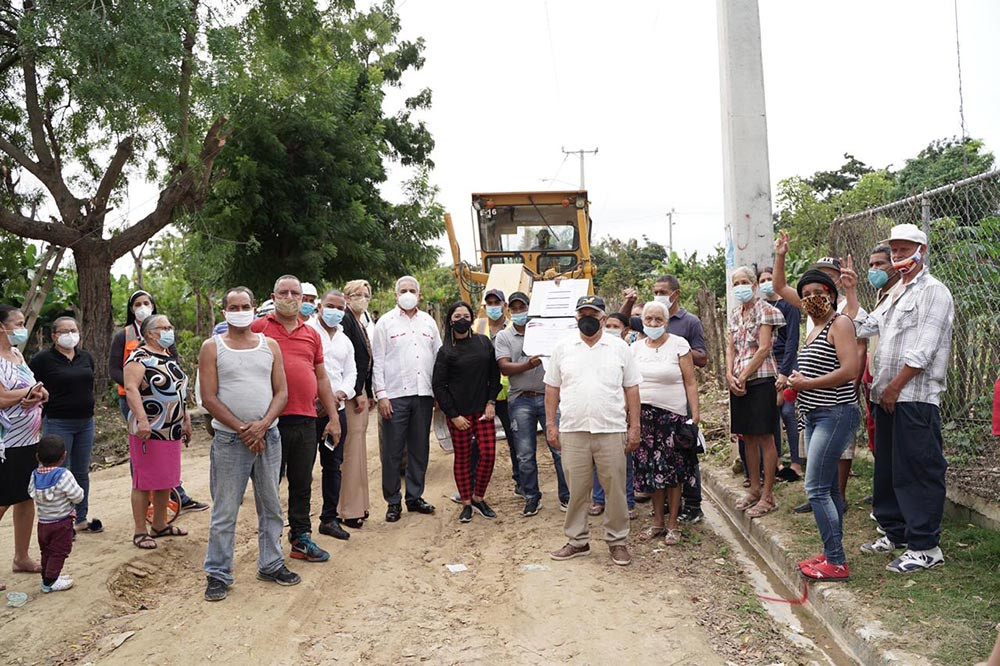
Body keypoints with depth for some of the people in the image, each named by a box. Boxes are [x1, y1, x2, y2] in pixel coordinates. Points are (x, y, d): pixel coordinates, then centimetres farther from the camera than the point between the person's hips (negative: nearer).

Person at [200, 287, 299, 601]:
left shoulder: (270, 345, 7)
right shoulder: (212, 347, -1)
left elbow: (281, 392, 3)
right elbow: (209, 398, -7)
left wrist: (262, 425, -13)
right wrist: (242, 429, -13)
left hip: (268, 437, 3)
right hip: (229, 440, -3)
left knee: (271, 506, 13)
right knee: (224, 512, 3)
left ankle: (271, 564, 27)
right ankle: (218, 573, 15)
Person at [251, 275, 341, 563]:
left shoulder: (312, 334, 14)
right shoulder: (258, 328, 0)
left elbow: (321, 378, 18)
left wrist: (333, 417, 16)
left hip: (306, 420, 4)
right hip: (271, 420, -4)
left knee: (302, 484, 12)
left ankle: (301, 537, 23)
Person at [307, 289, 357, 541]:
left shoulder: (344, 340, 18)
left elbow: (350, 373, 17)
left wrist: (342, 393, -4)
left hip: (337, 408, 6)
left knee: (333, 465, 11)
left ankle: (329, 518, 21)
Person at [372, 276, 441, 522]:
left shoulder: (428, 322, 13)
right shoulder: (386, 322, 2)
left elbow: (438, 357, 14)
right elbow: (378, 361, -2)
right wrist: (381, 395, -9)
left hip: (423, 394, 4)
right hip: (395, 395, -4)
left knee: (420, 449, 10)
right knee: (393, 451, 0)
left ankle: (415, 497, 22)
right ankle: (393, 502, 11)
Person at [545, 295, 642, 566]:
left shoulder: (619, 348, 5)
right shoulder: (562, 348, 7)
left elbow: (631, 389, 6)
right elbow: (552, 388, 9)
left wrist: (634, 426, 2)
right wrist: (550, 424, 3)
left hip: (611, 431, 0)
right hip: (572, 431, 1)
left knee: (615, 488, 5)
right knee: (576, 490, 7)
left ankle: (617, 541, 19)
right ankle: (577, 541, 21)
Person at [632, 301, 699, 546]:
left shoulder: (679, 345, -2)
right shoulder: (636, 348, 10)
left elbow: (690, 382, -3)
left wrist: (695, 413, -9)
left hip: (672, 414, -4)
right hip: (644, 415, 4)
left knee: (672, 469, 0)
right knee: (650, 468, 7)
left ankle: (673, 524, 11)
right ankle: (657, 522, 19)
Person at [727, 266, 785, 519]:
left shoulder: (764, 310, -6)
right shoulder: (734, 315, 15)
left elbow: (764, 349, -13)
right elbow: (731, 348, 12)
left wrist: (743, 377, -13)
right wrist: (730, 376, -4)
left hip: (760, 379, -7)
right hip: (738, 382, 7)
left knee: (765, 437, -3)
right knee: (747, 437, 12)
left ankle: (767, 496, 2)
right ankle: (755, 489, 22)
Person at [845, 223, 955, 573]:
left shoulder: (933, 291, -8)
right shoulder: (896, 292, 20)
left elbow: (924, 349, -16)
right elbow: (864, 327, 19)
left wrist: (895, 387, -15)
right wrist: (851, 292, 14)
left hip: (915, 397, -9)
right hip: (887, 397, 9)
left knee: (918, 472, -5)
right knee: (887, 469, 15)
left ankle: (925, 547, 3)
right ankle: (896, 534, 27)